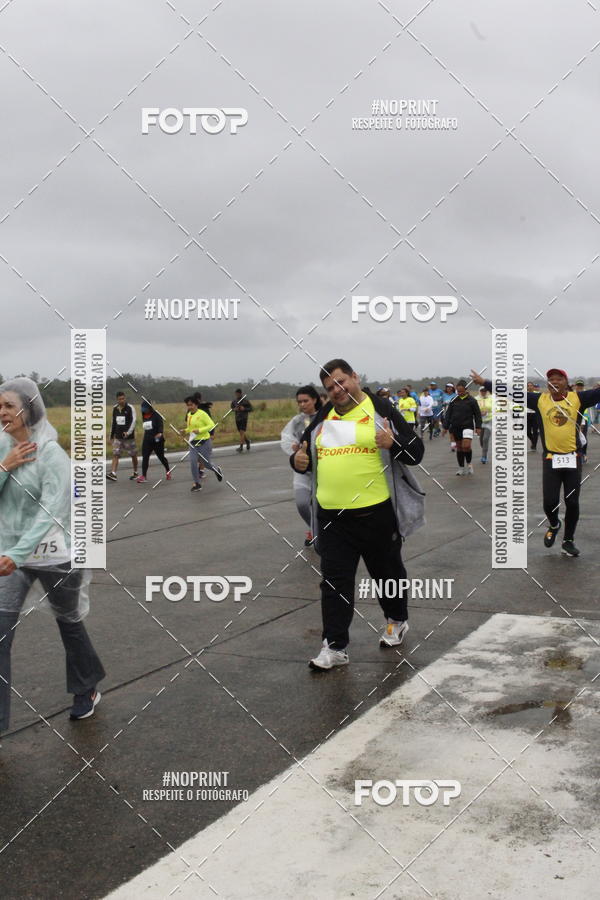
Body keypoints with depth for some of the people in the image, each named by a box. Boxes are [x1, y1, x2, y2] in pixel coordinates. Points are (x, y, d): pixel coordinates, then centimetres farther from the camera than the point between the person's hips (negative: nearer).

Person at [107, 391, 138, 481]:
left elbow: (133, 421, -17)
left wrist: (128, 432, -31)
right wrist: (112, 435, 18)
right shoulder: (115, 408, 8)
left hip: (129, 437, -4)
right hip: (118, 437, 4)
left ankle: (135, 473, 23)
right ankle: (113, 474, -16)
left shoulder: (130, 408, -8)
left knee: (133, 455, 8)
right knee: (115, 454, -8)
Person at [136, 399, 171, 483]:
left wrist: (160, 433, -37)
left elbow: (161, 424, -20)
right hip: (147, 440, 5)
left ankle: (168, 471, 31)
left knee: (161, 456, 7)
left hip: (157, 439, -5)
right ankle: (143, 476, -10)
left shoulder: (156, 415, -9)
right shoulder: (144, 416, 10)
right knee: (145, 457, -8)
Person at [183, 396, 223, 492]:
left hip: (204, 442, -6)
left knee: (206, 463, 4)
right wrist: (186, 430, 4)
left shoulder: (202, 414, -14)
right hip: (193, 443, 6)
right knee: (193, 462, -5)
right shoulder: (189, 414, 8)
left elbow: (212, 425, -16)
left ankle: (217, 470, 38)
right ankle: (197, 484, 5)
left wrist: (199, 430, -26)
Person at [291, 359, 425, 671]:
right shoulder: (323, 417, 11)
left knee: (387, 572, 16)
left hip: (376, 512, -3)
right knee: (334, 582, 3)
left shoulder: (380, 409, -4)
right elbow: (304, 452, 20)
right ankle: (334, 646, 9)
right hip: (332, 516, 4)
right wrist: (298, 460, -3)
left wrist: (393, 443, -26)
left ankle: (396, 621, 40)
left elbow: (415, 451, -5)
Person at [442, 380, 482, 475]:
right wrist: (446, 427, 6)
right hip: (456, 427, 3)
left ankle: (469, 463, 6)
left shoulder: (471, 400, -1)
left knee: (466, 446, -19)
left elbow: (477, 414, 3)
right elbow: (448, 414, 9)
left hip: (467, 426, -3)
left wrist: (478, 427, -4)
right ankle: (461, 468, 19)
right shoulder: (453, 401, 5)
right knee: (459, 447, 9)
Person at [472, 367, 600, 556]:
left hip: (573, 459, 0)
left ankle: (568, 541, 23)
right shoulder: (539, 400, 1)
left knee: (572, 503, 5)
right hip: (551, 459, 0)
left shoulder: (577, 398, -2)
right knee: (549, 503, -2)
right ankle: (553, 526, 32)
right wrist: (484, 382, 0)